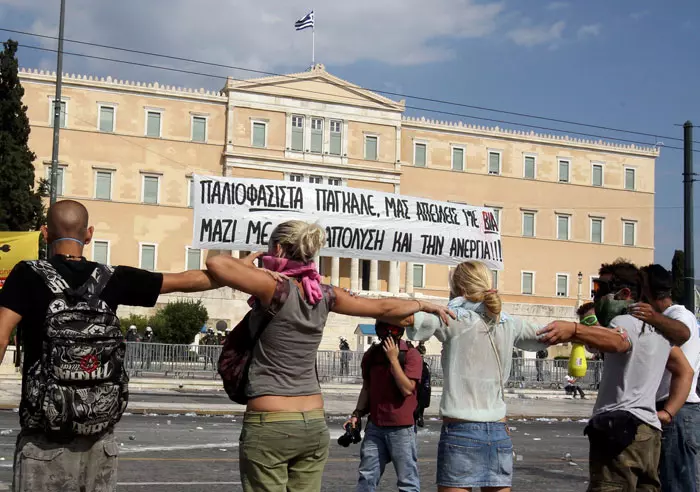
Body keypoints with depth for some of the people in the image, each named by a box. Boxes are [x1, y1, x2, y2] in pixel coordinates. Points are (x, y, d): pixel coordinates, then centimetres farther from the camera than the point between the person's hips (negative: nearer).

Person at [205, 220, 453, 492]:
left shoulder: (276, 287, -12)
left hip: (269, 425, -6)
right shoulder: (324, 295, 5)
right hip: (314, 425, 6)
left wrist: (246, 263, 1)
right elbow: (384, 307, 16)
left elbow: (215, 263, -19)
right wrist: (425, 305, 32)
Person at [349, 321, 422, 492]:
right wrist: (357, 414, 6)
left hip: (402, 428, -5)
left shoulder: (411, 354, -7)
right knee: (367, 478, 8)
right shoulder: (371, 354, 8)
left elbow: (407, 389, -17)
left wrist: (393, 358, -17)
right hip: (375, 426, 5)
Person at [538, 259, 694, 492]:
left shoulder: (626, 321, -8)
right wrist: (667, 413, 17)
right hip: (649, 431, 10)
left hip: (620, 431, -10)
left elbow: (617, 341, -33)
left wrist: (573, 330, -51)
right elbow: (685, 371, 29)